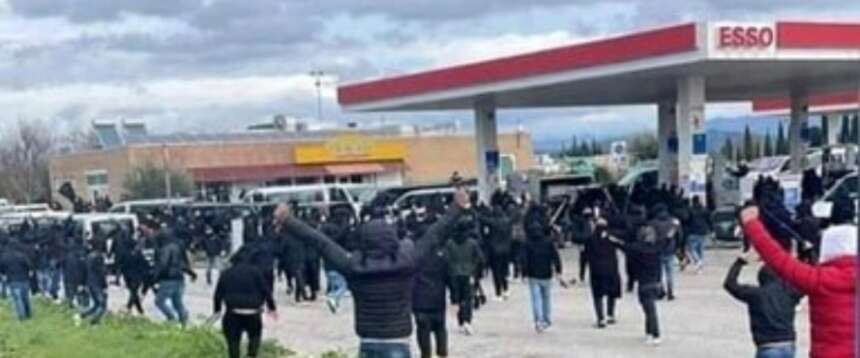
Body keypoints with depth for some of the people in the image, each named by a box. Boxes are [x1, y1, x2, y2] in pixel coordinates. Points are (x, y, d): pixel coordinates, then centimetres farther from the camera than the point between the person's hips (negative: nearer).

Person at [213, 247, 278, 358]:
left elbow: (218, 294, 8)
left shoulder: (226, 273, 7)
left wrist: (217, 310, 19)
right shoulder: (255, 271, 1)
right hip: (252, 313, -1)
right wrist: (272, 307, 7)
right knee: (255, 336, 20)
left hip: (233, 314, 1)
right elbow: (266, 290, -1)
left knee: (233, 341, 10)